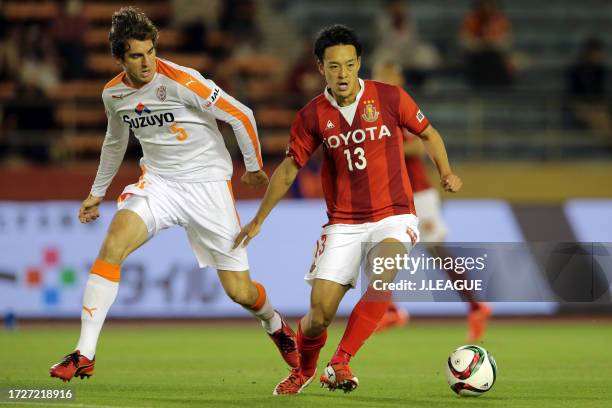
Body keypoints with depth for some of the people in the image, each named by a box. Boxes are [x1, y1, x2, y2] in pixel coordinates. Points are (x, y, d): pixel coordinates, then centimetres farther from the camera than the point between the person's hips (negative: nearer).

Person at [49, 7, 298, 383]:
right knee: (112, 245, -25)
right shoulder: (113, 94, 0)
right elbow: (115, 142, 22)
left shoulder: (181, 81, -18)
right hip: (158, 183, 4)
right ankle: (84, 355, -23)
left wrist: (254, 167, 3)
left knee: (240, 291, -1)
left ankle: (275, 325, 37)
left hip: (208, 184, -4)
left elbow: (241, 115, -10)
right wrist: (97, 192, 31)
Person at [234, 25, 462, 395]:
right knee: (320, 315, -5)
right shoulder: (312, 117, 0)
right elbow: (289, 169, 12)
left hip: (393, 216, -1)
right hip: (343, 223, 1)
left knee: (384, 274, -33)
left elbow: (428, 134, 11)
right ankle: (303, 371, 27)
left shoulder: (390, 98, -5)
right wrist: (258, 220, 14)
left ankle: (341, 362, -29)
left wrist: (446, 173, -4)